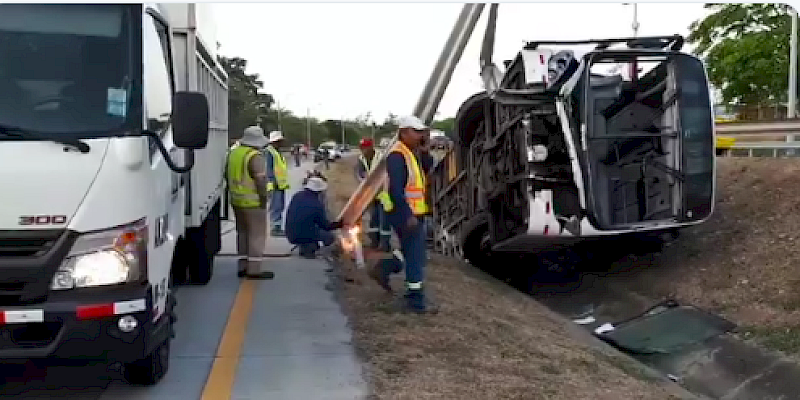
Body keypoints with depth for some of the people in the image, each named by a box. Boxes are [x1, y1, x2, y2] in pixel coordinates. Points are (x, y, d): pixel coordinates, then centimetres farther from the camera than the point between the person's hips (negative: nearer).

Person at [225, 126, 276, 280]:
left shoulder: (233, 153, 10)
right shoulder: (255, 156, -17)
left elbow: (227, 175, 18)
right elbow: (260, 179, -23)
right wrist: (264, 197, -14)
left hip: (237, 201, 8)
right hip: (253, 202, -8)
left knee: (242, 232, 17)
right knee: (257, 234, -1)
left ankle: (243, 266, 21)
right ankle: (254, 269, -2)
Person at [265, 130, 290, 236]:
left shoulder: (277, 152, 19)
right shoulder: (269, 152, -12)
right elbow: (269, 168, -18)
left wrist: (285, 182, 22)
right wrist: (272, 181, -22)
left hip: (281, 184, 10)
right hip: (275, 185, -10)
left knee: (280, 206, 14)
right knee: (275, 207, -8)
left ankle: (278, 227, 21)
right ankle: (275, 228, -5)